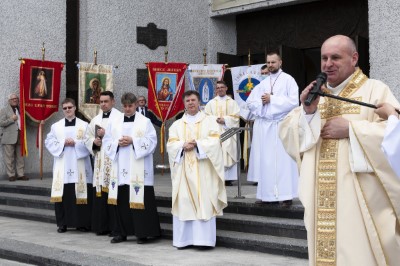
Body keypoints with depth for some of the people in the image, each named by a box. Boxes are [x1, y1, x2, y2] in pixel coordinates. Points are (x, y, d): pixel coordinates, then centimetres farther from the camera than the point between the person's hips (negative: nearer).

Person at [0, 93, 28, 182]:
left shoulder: (20, 109, 17)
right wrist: (11, 119, -14)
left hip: (19, 137, 5)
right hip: (9, 138, -5)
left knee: (20, 157, 6)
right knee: (9, 158, -2)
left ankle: (20, 174, 11)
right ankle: (11, 175, 4)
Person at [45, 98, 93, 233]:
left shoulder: (84, 125, 6)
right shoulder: (56, 126, 11)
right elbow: (48, 142, 3)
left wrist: (75, 143, -15)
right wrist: (63, 143, -10)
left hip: (79, 165, -1)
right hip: (62, 166, 1)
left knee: (80, 194, -2)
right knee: (62, 194, 0)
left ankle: (82, 223, 7)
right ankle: (63, 223, 9)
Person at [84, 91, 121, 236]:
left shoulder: (119, 117, -1)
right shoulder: (95, 120, 18)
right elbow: (87, 138, 17)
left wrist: (107, 134, -15)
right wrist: (94, 142, -2)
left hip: (114, 160, -6)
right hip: (99, 161, 6)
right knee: (100, 192, 4)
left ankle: (115, 226, -1)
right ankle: (102, 226, 12)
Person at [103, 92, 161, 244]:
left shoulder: (145, 122, 1)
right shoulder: (114, 122, 12)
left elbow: (151, 142, -6)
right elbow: (107, 142, 11)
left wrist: (133, 141, -15)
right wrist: (118, 143, -8)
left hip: (139, 171, -4)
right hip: (120, 170, 4)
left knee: (139, 201, -3)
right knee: (121, 202, 6)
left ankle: (142, 233, 5)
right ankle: (121, 232, 15)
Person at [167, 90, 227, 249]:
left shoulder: (210, 121, 10)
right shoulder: (177, 124, 16)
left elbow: (214, 141, -3)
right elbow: (171, 144, 5)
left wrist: (197, 144, -15)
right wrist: (184, 145, -14)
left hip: (203, 169, -2)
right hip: (183, 169, 2)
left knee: (204, 203, -7)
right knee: (183, 203, -1)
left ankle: (204, 239, -6)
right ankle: (183, 239, 3)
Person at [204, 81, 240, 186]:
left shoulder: (232, 102, 10)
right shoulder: (211, 103, 12)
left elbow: (235, 116, 2)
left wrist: (225, 120, -11)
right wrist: (216, 119, -12)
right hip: (215, 132, 1)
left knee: (228, 153, -5)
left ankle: (228, 178, -3)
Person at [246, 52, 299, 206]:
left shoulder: (288, 80, 1)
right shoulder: (262, 83, 16)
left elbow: (294, 102, -11)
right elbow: (250, 102, 11)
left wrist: (272, 99, -9)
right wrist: (262, 101, -8)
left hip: (281, 125, -5)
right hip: (263, 126, 5)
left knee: (283, 161, -6)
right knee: (265, 161, 4)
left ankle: (286, 195, -4)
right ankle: (267, 194, 9)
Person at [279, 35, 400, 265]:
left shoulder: (375, 90, -1)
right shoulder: (313, 95, 14)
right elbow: (286, 133, 7)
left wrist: (350, 129, -16)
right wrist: (307, 112, -11)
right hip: (322, 199, 4)